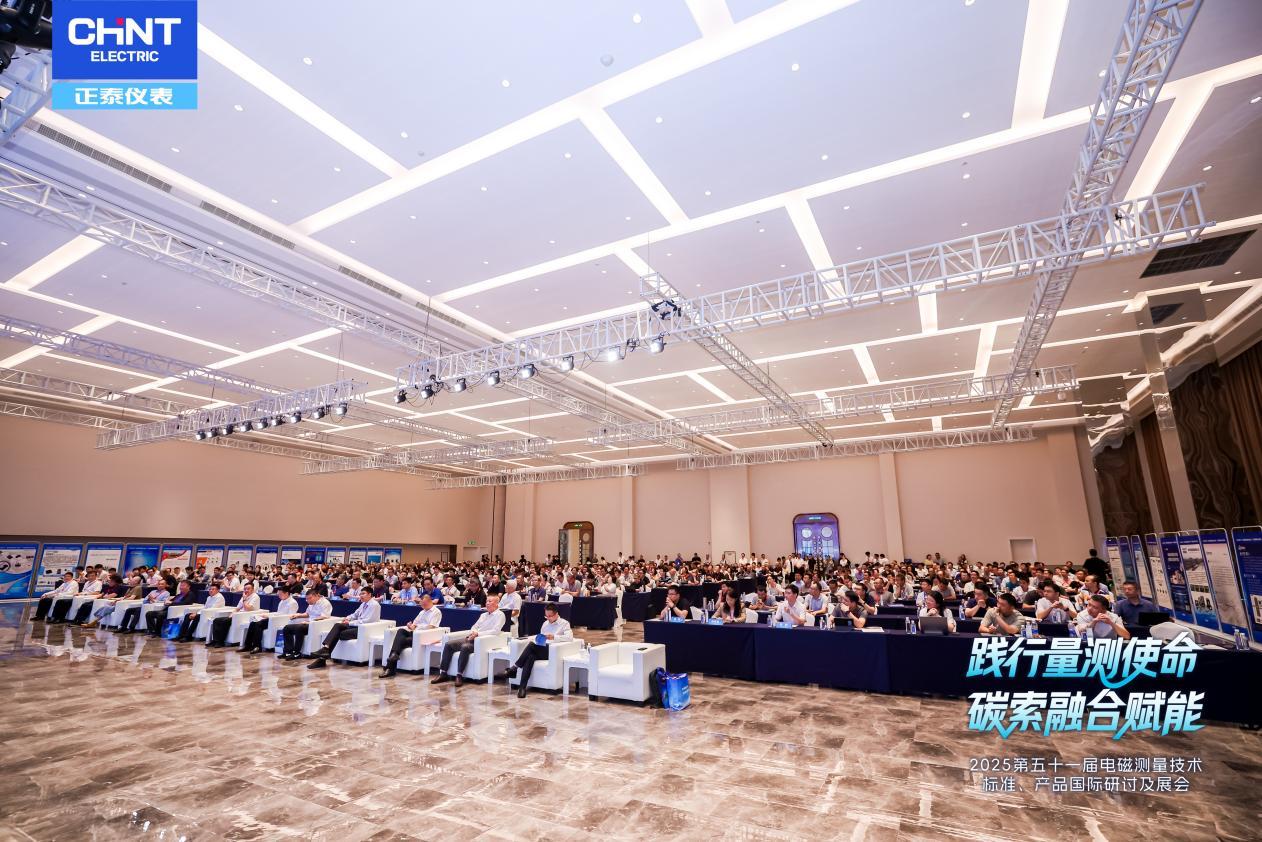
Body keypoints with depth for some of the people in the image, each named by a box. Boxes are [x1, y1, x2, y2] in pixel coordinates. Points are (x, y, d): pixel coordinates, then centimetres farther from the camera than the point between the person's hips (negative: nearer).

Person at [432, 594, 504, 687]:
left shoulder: (500, 615, -1)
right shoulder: (484, 614, 25)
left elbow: (495, 630, -14)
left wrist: (478, 633, -21)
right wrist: (472, 632, -2)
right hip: (472, 639, 8)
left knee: (465, 647, -34)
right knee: (449, 644, -5)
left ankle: (459, 675, -26)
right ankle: (443, 673, -4)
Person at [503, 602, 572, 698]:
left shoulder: (564, 623, 4)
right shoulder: (545, 623, 24)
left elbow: (570, 637, -12)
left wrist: (554, 637, -23)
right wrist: (538, 639, 2)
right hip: (540, 650, 6)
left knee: (532, 645, -30)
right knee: (530, 656, -30)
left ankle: (515, 667, -21)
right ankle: (522, 687, -35)